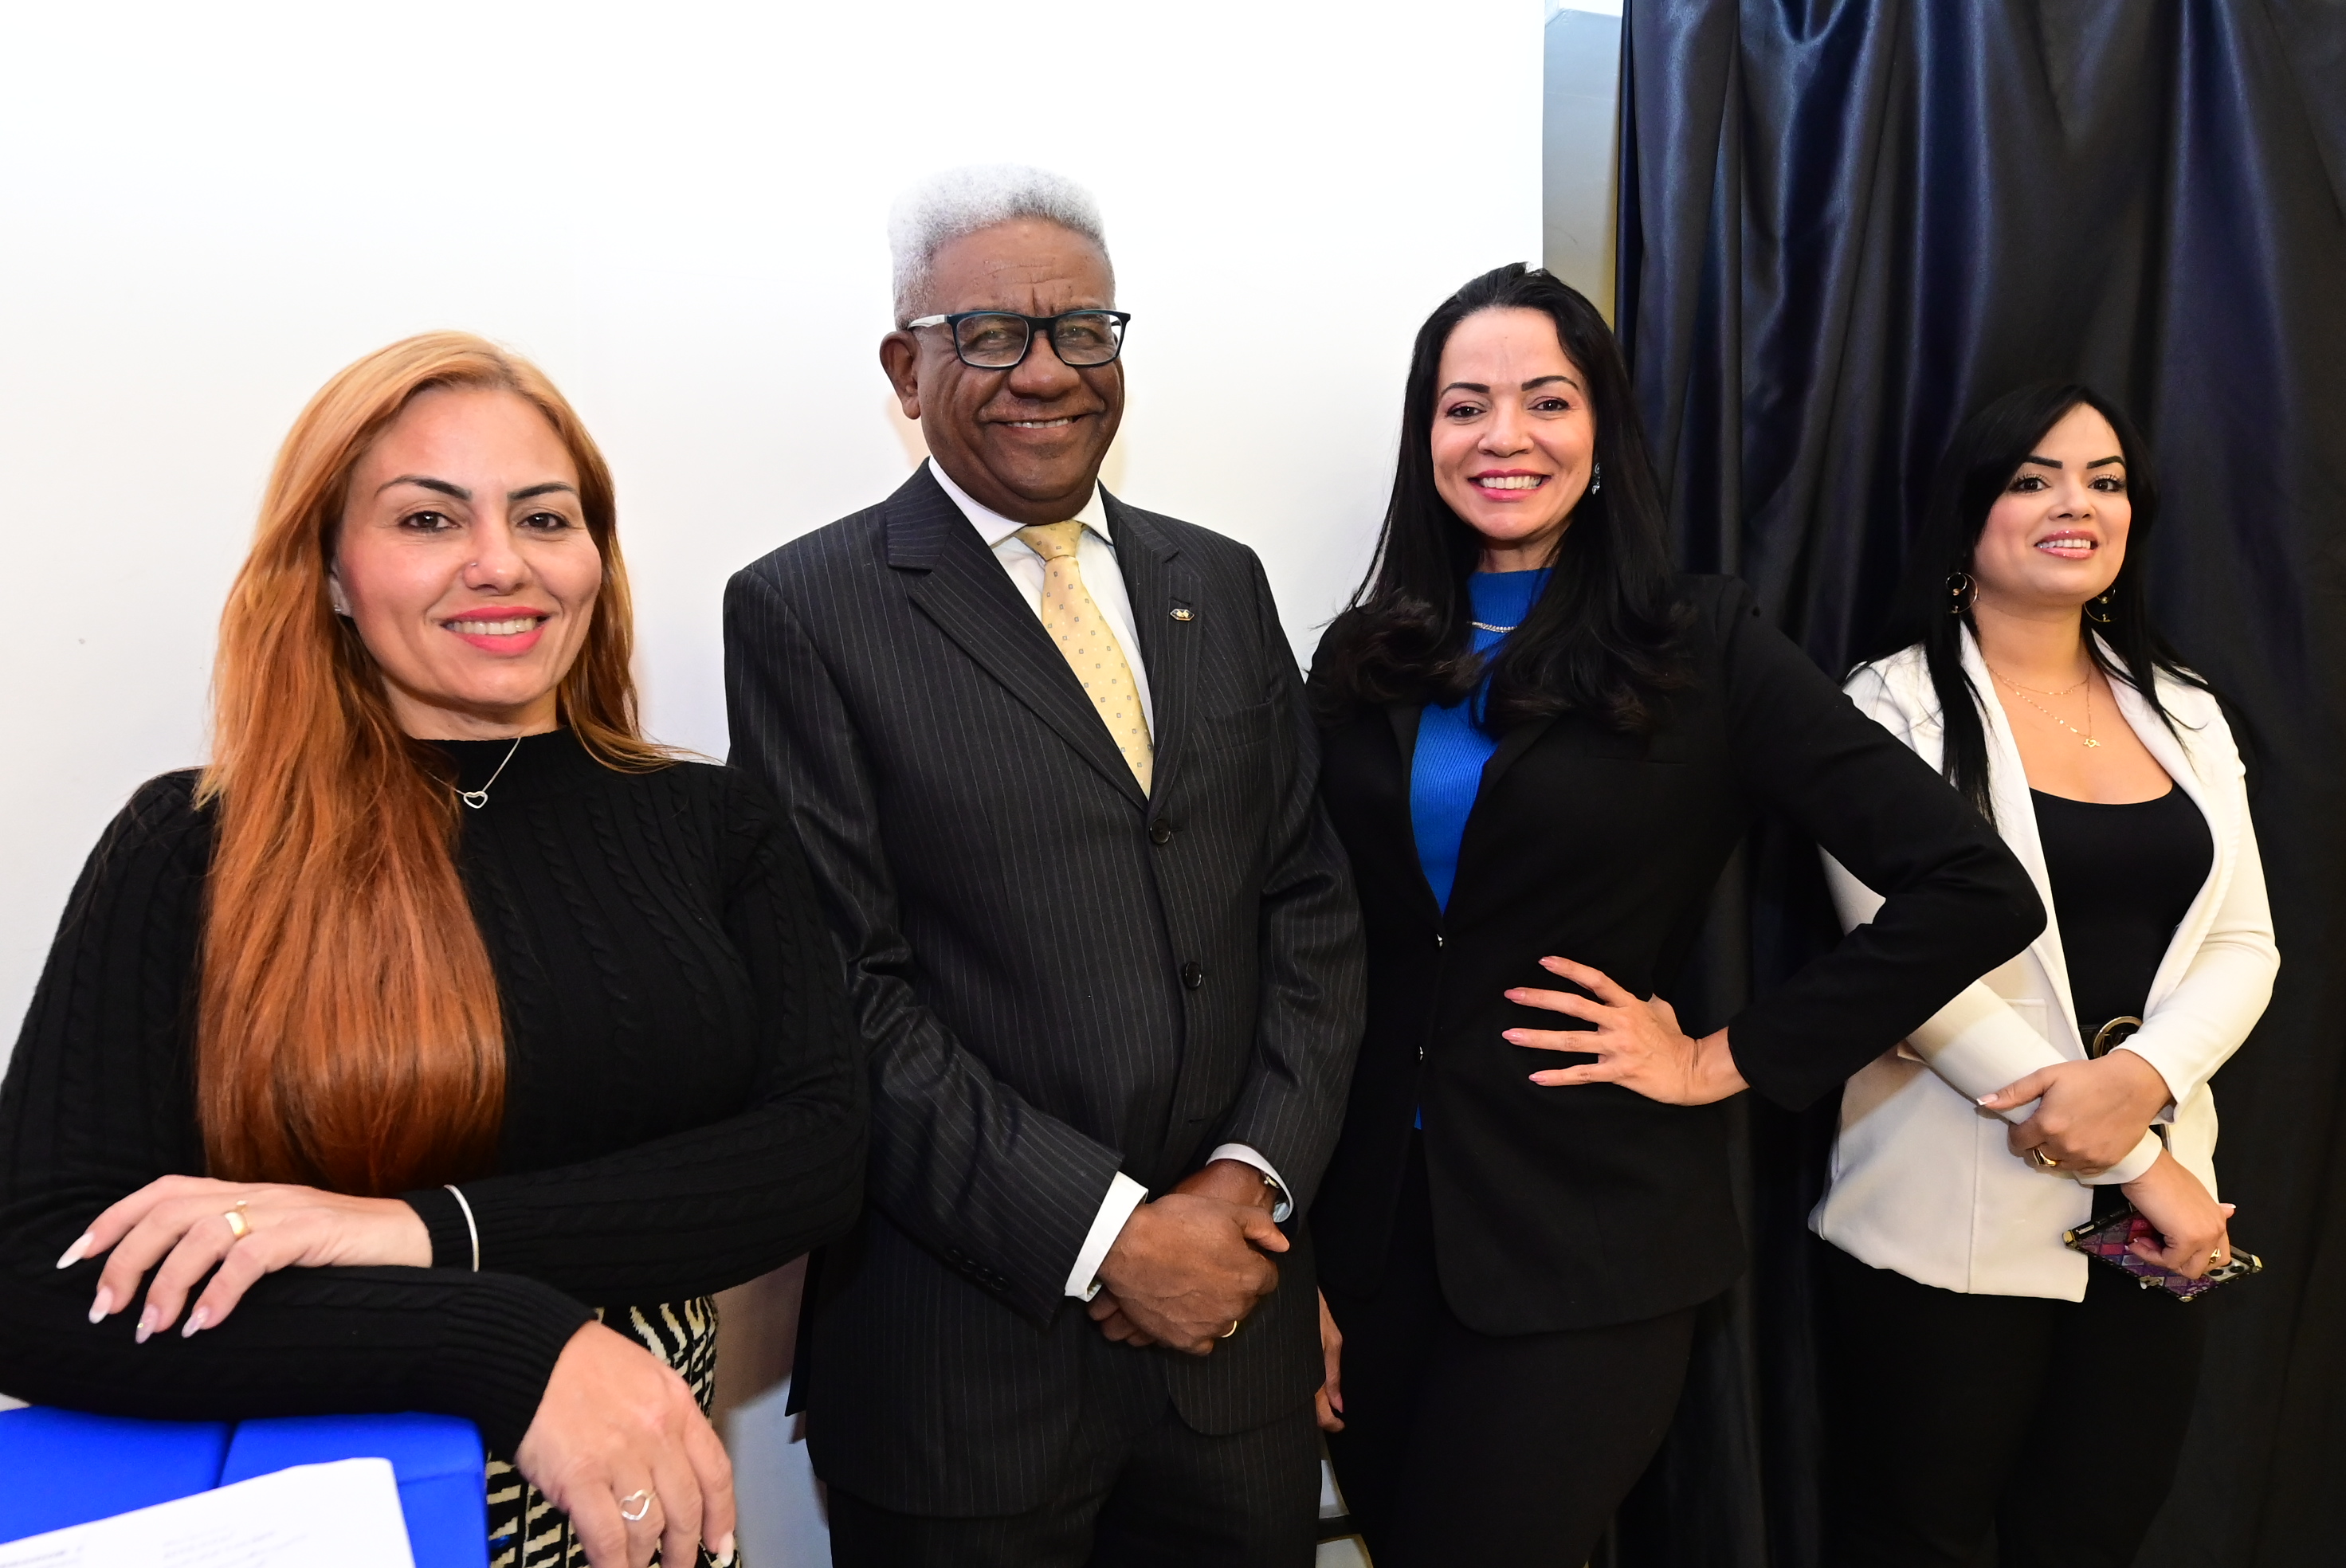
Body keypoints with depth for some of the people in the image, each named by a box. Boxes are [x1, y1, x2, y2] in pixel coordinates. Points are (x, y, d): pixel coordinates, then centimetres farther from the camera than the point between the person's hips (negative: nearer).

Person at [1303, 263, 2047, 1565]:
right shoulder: (1364, 662, 3)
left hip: (1588, 1240, -3)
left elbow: (1976, 889, -12)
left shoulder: (1703, 646, -7)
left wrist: (1735, 1059, -10)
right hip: (1370, 1216, 4)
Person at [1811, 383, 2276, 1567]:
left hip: (2156, 1224, 5)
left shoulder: (2184, 716, 11)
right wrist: (2137, 1165, -13)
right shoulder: (1895, 707, -7)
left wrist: (2141, 1078, -15)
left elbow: (2244, 946, 6)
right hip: (1951, 1228, -5)